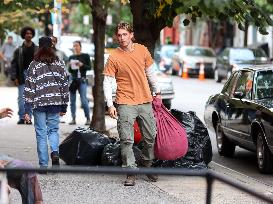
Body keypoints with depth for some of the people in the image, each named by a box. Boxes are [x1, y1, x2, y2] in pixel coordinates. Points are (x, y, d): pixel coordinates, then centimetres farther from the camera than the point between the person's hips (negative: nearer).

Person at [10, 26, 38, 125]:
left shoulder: (37, 49, 7)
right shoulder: (19, 50, 6)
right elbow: (14, 64, 5)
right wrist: (14, 77, -3)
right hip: (22, 75, 0)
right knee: (21, 97, -3)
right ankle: (22, 118, 1)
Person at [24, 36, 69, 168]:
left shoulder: (34, 65, -4)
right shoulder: (59, 64, 5)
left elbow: (29, 88, -5)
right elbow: (65, 86, 8)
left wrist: (27, 110, -3)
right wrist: (64, 107, 15)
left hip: (39, 103, -2)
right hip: (55, 103, 2)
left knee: (41, 133, 4)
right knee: (53, 129, 16)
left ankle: (43, 165, 6)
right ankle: (55, 152, -10)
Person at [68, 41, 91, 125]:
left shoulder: (85, 56, 5)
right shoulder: (71, 57, 14)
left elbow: (89, 67, 0)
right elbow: (69, 71, 16)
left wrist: (82, 65, -15)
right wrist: (70, 66, -5)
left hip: (82, 80, -4)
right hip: (73, 79, 4)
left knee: (84, 100, -11)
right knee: (72, 100, 1)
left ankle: (88, 118, -4)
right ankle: (73, 119, 5)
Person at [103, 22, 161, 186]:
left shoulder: (142, 50, 4)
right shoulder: (114, 57, -6)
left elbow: (151, 72, 17)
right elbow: (107, 82, -4)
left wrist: (157, 92, 19)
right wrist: (110, 105, -10)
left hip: (145, 102, 4)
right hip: (126, 103, -4)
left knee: (151, 137, 10)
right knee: (127, 140, -7)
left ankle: (147, 165, 29)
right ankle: (131, 172, -2)